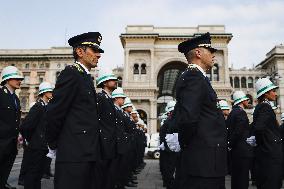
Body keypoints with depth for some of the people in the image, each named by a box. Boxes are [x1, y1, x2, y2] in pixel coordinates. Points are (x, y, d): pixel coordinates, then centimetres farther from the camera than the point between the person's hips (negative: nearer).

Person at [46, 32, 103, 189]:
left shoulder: (86, 77, 18)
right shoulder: (71, 73, -10)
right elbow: (54, 112, -13)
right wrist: (53, 145, -2)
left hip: (88, 153, 9)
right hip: (74, 154, -9)